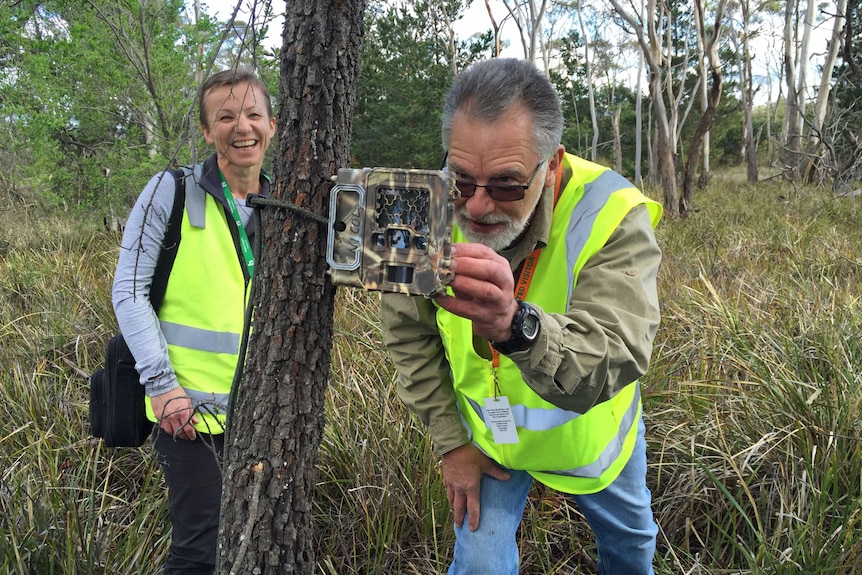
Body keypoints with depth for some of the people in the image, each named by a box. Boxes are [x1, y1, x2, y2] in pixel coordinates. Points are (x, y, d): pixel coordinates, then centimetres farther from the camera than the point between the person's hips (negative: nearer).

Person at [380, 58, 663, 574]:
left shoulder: (612, 216, -35)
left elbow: (611, 366, -47)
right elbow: (409, 334, -9)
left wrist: (514, 323, -66)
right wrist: (451, 441, -8)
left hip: (590, 430, 0)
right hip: (489, 434, 1)